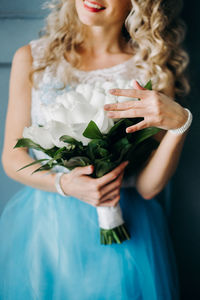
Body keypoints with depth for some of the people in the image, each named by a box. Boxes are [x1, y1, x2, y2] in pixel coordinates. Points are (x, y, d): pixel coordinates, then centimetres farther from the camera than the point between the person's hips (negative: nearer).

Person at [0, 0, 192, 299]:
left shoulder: (152, 71, -5)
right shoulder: (31, 59, -2)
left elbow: (148, 187, -9)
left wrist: (179, 124, -24)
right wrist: (61, 183, -18)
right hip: (43, 225, 1)